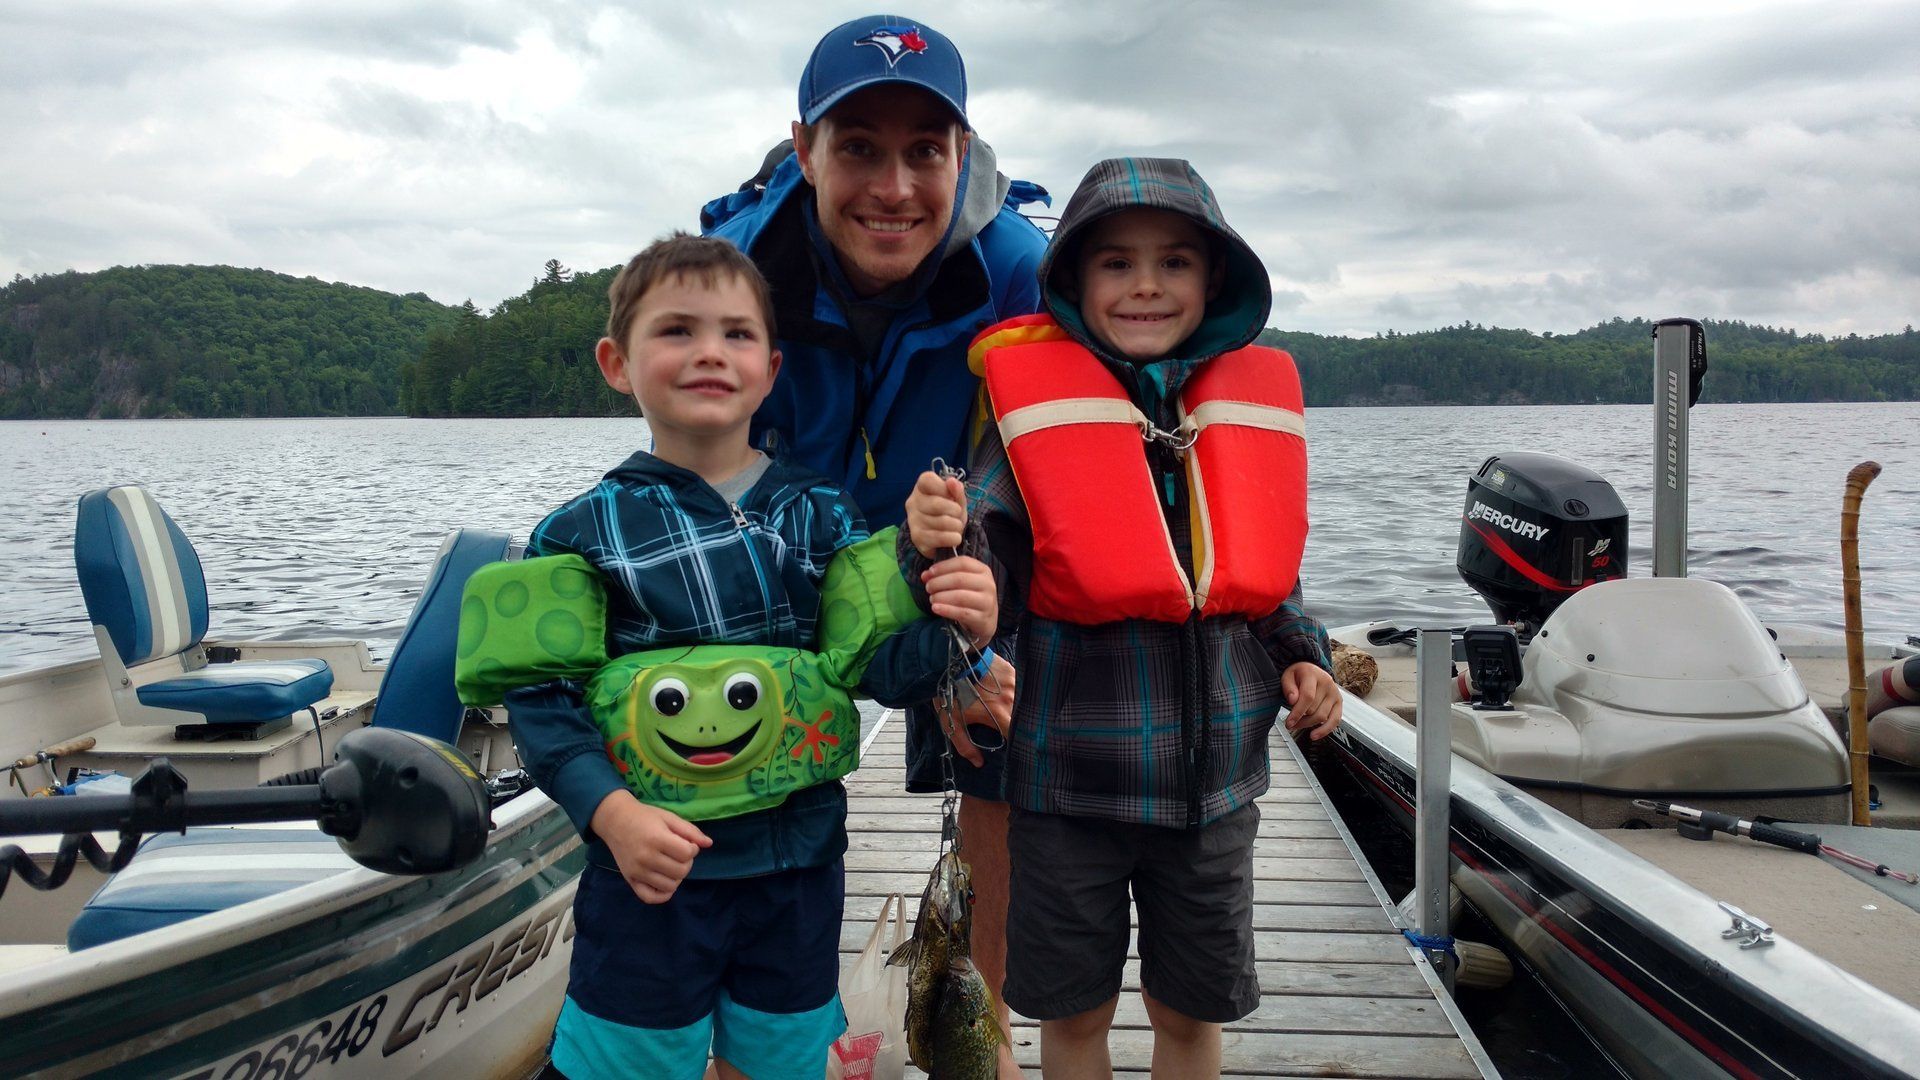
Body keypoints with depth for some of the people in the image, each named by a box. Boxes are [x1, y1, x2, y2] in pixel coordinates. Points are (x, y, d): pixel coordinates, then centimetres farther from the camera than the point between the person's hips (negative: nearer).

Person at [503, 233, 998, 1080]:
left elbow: (878, 666, -4)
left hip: (799, 866, 3)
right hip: (653, 864, -2)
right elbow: (540, 695, -8)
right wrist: (612, 812, -22)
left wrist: (949, 630, -24)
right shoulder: (585, 532, -7)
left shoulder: (823, 516, -1)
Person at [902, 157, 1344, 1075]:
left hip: (1211, 776, 3)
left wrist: (1299, 661, -1)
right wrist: (943, 547, -33)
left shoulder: (1251, 403, 1)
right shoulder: (1035, 405, -10)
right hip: (1069, 776, -3)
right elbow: (994, 593, -14)